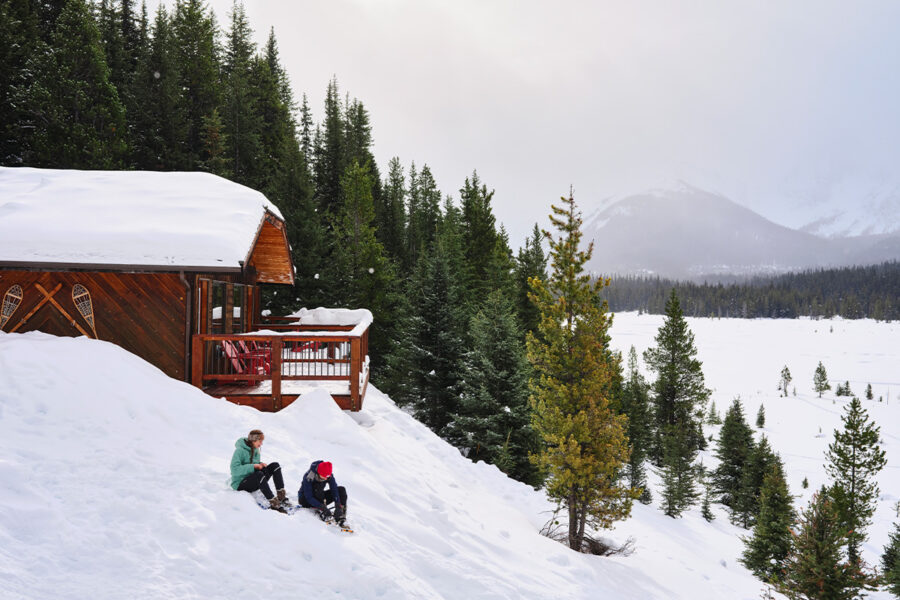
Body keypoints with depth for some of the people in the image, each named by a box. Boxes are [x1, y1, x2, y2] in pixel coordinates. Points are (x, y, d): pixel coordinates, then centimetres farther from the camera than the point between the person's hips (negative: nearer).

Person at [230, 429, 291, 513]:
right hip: (241, 484, -8)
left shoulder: (255, 450, 11)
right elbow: (235, 469, -24)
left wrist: (260, 464, -2)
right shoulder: (240, 451, -15)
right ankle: (274, 503, -41)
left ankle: (281, 496, -20)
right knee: (259, 475, -38)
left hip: (255, 483, 8)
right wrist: (253, 466, -27)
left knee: (274, 466, -10)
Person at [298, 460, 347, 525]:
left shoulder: (329, 476, -16)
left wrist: (338, 506, -35)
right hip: (305, 500, -5)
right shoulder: (309, 477, -30)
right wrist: (323, 508, -42)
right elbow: (309, 497, -34)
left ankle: (340, 518, -21)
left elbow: (334, 490, -20)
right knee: (318, 487, -34)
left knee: (341, 489, -14)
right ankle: (321, 512, -33)